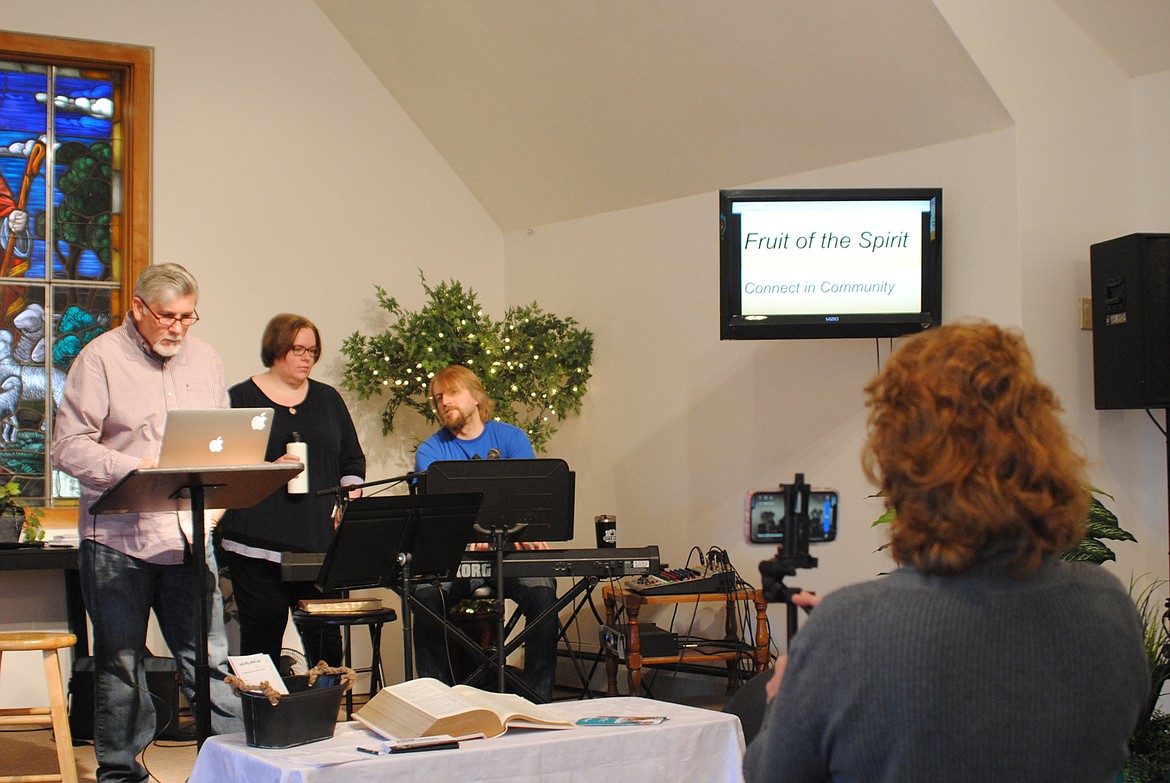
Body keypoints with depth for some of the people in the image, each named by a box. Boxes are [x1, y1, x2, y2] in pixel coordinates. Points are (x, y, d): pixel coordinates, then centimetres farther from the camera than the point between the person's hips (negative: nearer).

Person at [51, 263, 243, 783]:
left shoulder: (204, 359, 13)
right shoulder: (100, 359, -3)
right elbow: (69, 446, -8)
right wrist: (133, 468, -21)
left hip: (190, 536, 3)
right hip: (118, 539, -3)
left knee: (209, 658, 2)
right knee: (120, 664, 7)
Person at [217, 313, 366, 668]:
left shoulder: (328, 399, 16)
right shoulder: (241, 398, 4)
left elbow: (353, 461, 19)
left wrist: (349, 501, 3)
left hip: (320, 542, 3)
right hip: (258, 543, -3)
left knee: (326, 636, -1)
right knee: (262, 638, 0)